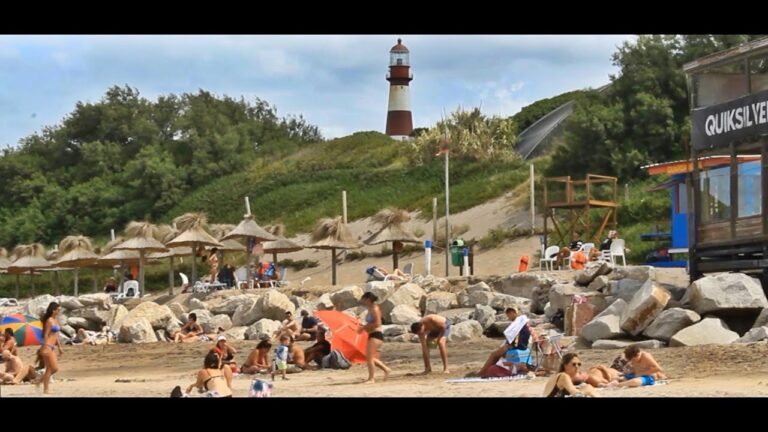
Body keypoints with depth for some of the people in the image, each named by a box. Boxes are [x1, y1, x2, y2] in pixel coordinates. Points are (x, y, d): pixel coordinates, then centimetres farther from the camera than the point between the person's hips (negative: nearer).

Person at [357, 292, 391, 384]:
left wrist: (364, 327, -15)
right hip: (372, 335, 10)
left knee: (369, 357, -11)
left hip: (376, 335, -10)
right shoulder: (371, 309, 16)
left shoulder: (374, 309, -13)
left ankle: (371, 379, -7)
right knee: (370, 358, 13)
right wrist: (363, 327, 8)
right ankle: (386, 369, 20)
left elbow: (377, 323, -20)